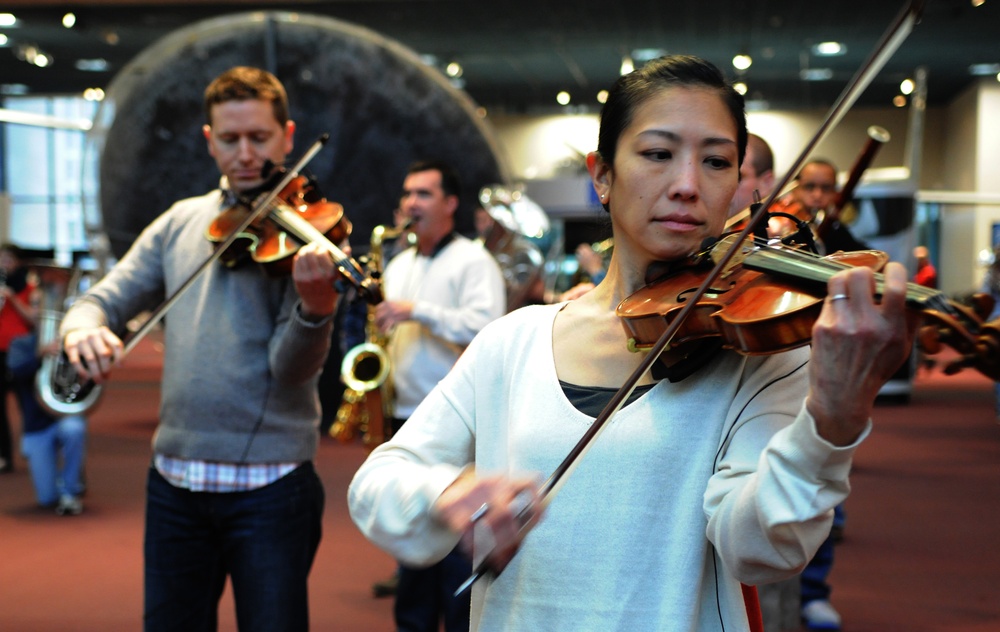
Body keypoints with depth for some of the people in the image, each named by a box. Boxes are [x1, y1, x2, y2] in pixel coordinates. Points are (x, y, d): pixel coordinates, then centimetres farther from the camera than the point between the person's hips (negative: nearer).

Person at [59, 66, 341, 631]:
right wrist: (82, 328, -16)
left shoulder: (300, 232, -6)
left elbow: (292, 366, -16)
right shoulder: (180, 223, 8)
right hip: (175, 479, 4)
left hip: (270, 483, -4)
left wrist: (317, 307, -37)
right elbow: (104, 301, 8)